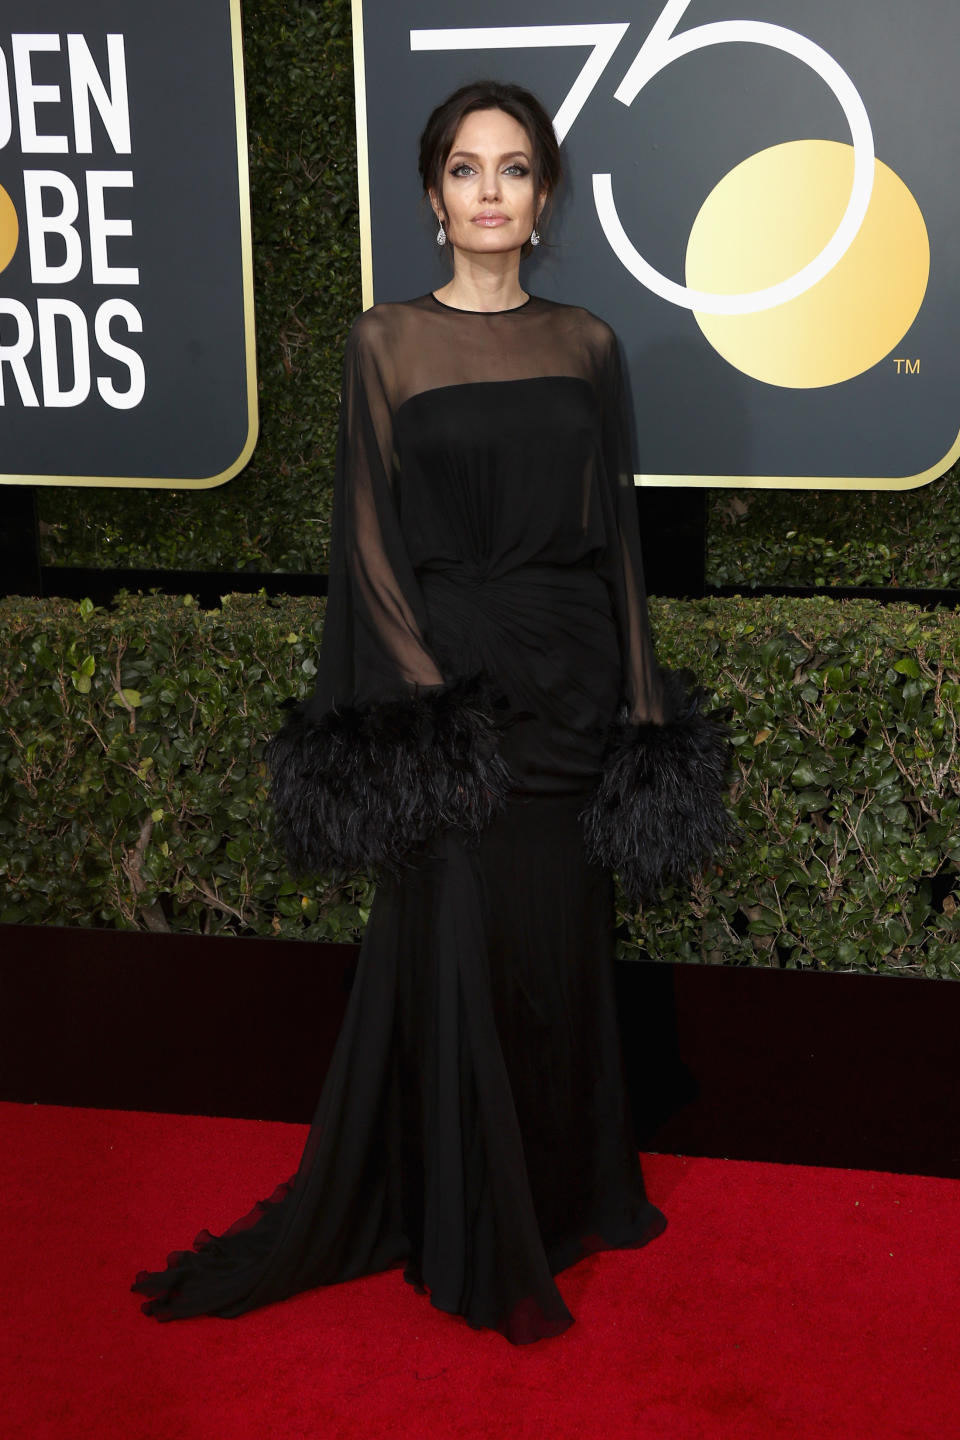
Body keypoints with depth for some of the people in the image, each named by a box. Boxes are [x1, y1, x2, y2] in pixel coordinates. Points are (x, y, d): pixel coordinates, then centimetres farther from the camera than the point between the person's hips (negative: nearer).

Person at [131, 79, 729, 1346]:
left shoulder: (587, 345, 8)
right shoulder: (386, 343, 0)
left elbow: (617, 533, 8)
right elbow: (371, 539, -3)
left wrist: (641, 704, 3)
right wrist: (428, 691, -13)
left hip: (570, 683, 3)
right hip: (442, 681, -3)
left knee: (563, 944, 10)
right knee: (457, 945, 1)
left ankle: (568, 1190, 29)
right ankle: (474, 1240, 15)